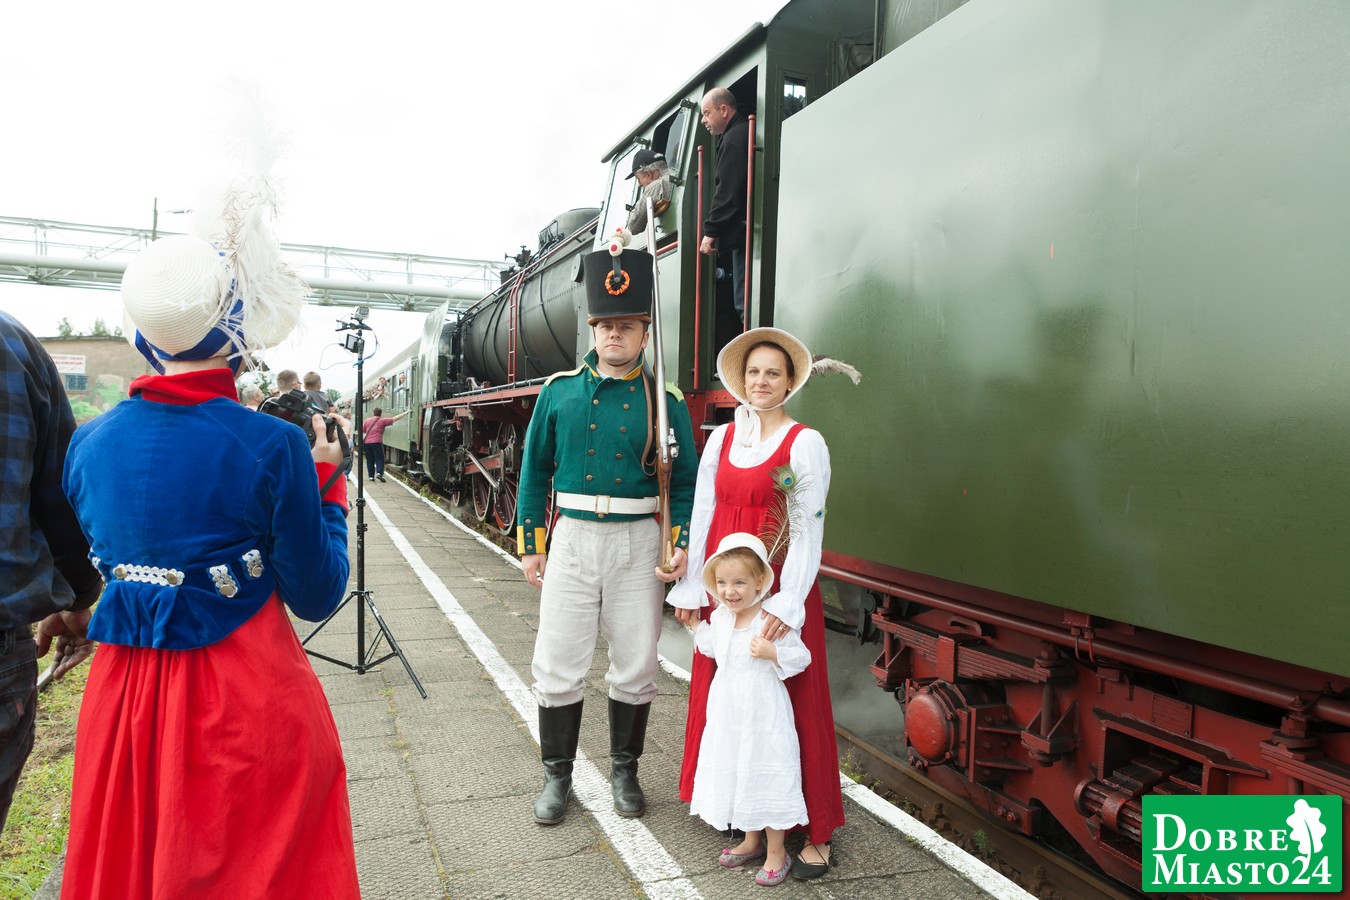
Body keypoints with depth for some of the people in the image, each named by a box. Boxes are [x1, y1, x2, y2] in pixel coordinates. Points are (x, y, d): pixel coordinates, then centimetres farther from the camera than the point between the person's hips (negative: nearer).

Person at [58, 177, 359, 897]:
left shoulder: (89, 443, -2)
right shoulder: (271, 447, -18)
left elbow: (88, 569, 13)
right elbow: (317, 598, -9)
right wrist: (326, 482, 0)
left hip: (121, 695, 5)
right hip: (248, 703, -5)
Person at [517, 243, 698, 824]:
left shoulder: (664, 402, 1)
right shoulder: (559, 392, 5)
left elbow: (685, 482, 4)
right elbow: (535, 470, 9)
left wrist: (682, 544, -9)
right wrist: (530, 545, 7)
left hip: (639, 544, 0)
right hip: (572, 539, 1)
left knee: (636, 668, 9)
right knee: (557, 666, 4)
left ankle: (624, 770, 29)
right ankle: (557, 776, 23)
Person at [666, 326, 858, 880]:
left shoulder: (805, 443, -6)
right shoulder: (722, 437, 8)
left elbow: (808, 528, -10)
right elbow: (703, 514, 9)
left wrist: (787, 602, -18)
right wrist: (692, 587, 5)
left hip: (778, 590, -4)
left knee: (790, 703, 0)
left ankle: (815, 833, 12)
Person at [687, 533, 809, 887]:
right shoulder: (720, 617, 2)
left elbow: (801, 656, -16)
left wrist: (772, 653, -31)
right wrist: (696, 625, 12)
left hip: (763, 716, -7)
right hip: (727, 713, 7)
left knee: (766, 776, 2)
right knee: (733, 773, 18)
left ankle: (776, 853, 21)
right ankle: (752, 840, 39)